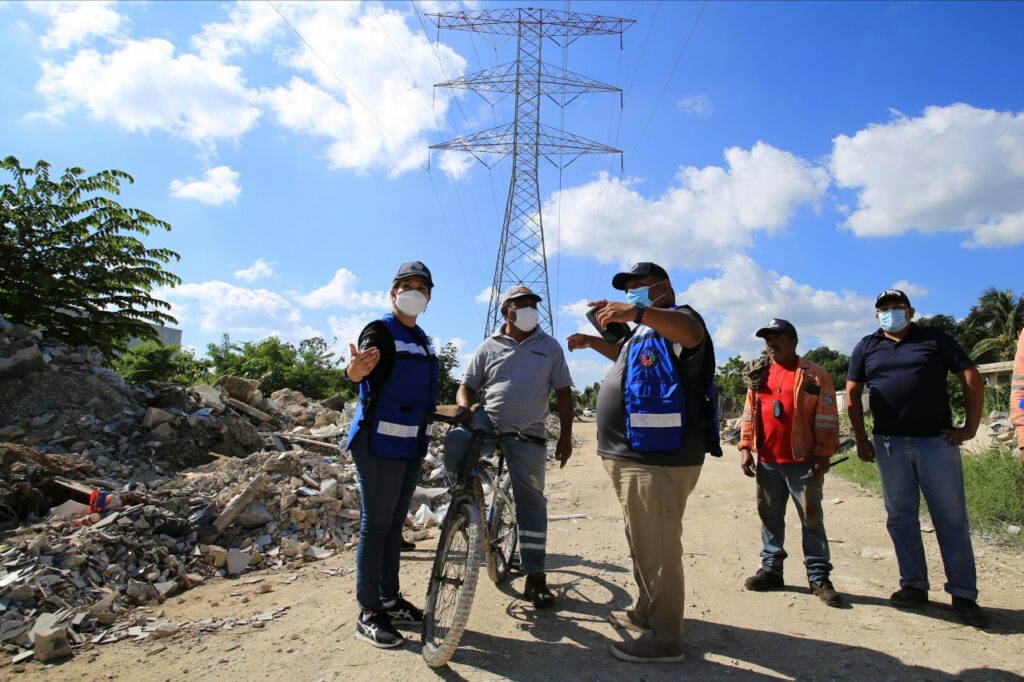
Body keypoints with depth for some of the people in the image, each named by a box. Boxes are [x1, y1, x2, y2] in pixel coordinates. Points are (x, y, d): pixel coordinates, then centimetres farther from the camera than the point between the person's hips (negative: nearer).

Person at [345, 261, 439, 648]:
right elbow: (364, 365, -28)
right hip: (379, 441, -8)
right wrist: (355, 370, -50)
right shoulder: (380, 330, -8)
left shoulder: (423, 340, 15)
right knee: (375, 525, -2)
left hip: (411, 443, 8)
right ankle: (368, 614, 10)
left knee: (394, 524, 15)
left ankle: (390, 601, 28)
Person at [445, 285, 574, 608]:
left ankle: (535, 577, 13)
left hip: (529, 435, 0)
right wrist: (464, 407, -15)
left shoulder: (550, 346, 8)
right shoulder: (489, 346, 6)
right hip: (487, 420, 0)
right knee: (456, 440, -32)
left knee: (532, 503, 1)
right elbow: (467, 385, 8)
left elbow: (563, 392, 8)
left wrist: (566, 436, 1)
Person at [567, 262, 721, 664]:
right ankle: (645, 612, 36)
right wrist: (591, 341, 31)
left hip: (659, 459, -11)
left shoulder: (675, 320, -9)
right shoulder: (647, 332, 22)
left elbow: (693, 333, -35)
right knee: (642, 544, 21)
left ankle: (665, 638, 7)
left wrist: (636, 312, -49)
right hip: (635, 456, 11)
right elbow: (625, 354, 43)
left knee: (657, 549, -4)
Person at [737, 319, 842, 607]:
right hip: (767, 461, 5)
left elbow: (827, 419, -6)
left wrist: (822, 455, -10)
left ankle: (819, 577, 12)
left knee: (811, 519, 4)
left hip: (802, 461, -4)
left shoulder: (814, 375, -2)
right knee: (770, 517, 11)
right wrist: (745, 448, 5)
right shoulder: (759, 376, 12)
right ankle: (771, 569, 21)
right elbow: (749, 414, 12)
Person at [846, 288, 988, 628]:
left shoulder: (935, 339, 4)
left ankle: (964, 595, 11)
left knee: (951, 518, 2)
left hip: (937, 440, -2)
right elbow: (852, 395, 10)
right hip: (889, 444, 2)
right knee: (901, 517, 7)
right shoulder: (866, 347, 9)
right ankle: (914, 586, 18)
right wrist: (861, 440, 5)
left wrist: (970, 427, -3)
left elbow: (972, 378, 2)